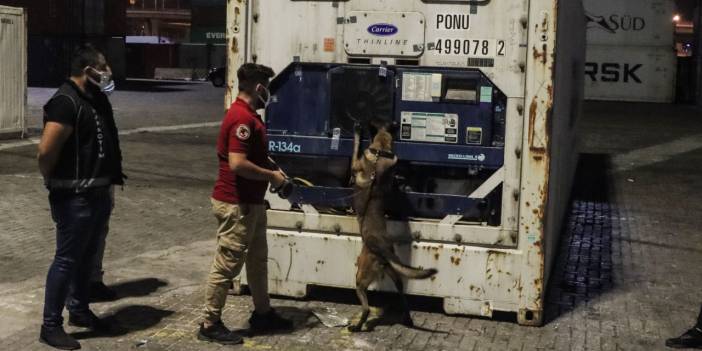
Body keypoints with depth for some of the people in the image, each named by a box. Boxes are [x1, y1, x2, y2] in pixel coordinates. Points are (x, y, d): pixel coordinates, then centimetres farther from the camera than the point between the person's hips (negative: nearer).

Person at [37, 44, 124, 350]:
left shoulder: (95, 99, 11)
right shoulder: (66, 102, -19)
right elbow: (45, 151, -25)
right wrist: (55, 183, -10)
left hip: (98, 193, 9)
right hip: (75, 197, -9)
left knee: (86, 256, 19)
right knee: (67, 260, -1)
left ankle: (79, 310, 35)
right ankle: (51, 326, 8)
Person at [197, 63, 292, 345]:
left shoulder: (247, 115, 13)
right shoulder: (242, 118, -21)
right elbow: (237, 164, -30)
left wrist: (270, 168, 10)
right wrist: (271, 175, -17)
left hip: (251, 202, 11)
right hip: (236, 204, -11)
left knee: (258, 259, 19)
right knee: (227, 264, -2)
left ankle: (262, 314, 31)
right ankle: (210, 325, 9)